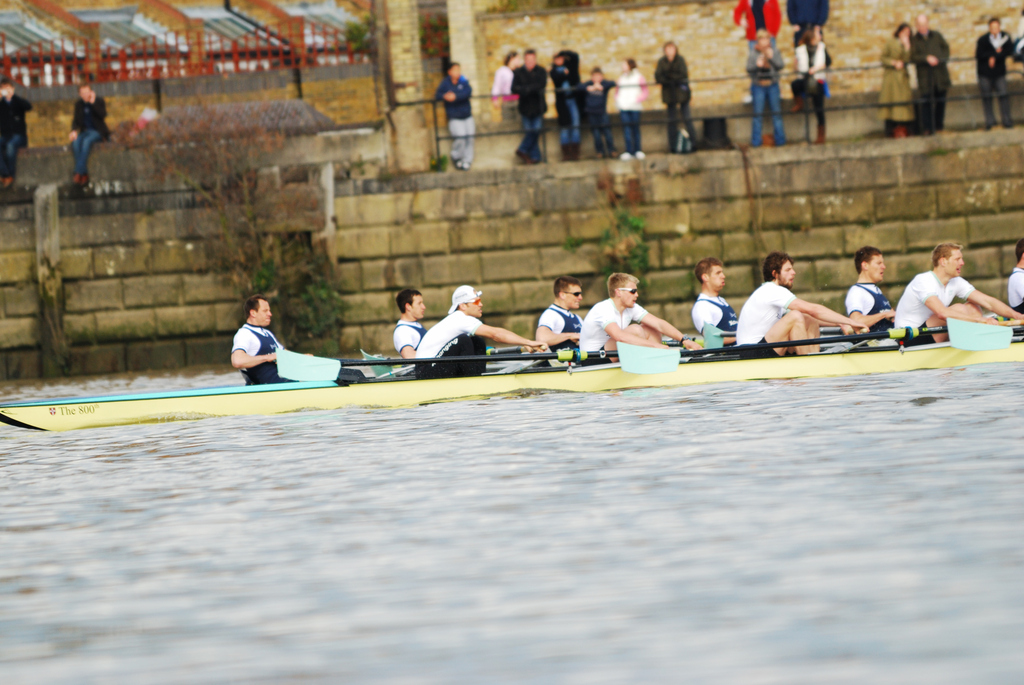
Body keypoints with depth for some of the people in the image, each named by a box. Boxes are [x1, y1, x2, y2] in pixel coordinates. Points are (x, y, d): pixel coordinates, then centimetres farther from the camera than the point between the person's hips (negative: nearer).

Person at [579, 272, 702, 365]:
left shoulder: (631, 308, 4)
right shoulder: (603, 309, -22)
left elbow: (659, 324, -3)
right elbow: (619, 336, -39)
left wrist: (684, 339, -18)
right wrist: (655, 345, -42)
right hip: (592, 362, -9)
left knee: (650, 330, 0)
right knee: (635, 330, -24)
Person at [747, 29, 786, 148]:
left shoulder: (774, 52, 3)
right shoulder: (753, 53, -1)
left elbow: (780, 67, -5)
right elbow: (748, 69, -6)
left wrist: (771, 58, -20)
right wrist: (757, 65, -25)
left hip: (772, 85, 2)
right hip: (758, 86, -2)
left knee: (776, 112, 2)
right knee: (757, 114, -2)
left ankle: (780, 139, 9)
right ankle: (756, 141, 2)